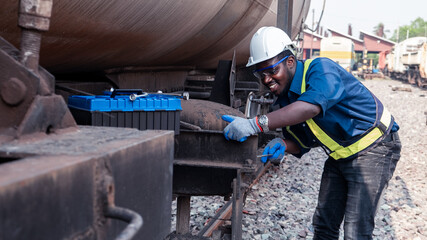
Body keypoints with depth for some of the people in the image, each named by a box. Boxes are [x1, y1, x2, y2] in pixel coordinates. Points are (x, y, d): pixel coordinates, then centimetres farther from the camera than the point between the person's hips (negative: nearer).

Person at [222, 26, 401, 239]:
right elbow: (302, 141, 4)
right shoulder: (285, 97, 0)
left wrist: (256, 124, -54)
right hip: (340, 155, 8)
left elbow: (311, 107, -47)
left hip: (373, 149, -8)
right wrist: (283, 145, -20)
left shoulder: (321, 69, -26)